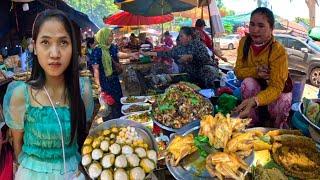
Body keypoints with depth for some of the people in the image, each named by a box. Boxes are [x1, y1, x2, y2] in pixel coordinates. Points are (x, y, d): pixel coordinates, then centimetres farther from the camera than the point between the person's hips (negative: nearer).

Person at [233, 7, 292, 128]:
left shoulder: (278, 51, -28)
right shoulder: (244, 42, -14)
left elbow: (276, 87, -36)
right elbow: (238, 71, -10)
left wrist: (254, 100, -56)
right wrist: (255, 71, -33)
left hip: (279, 88, -3)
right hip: (256, 85, 3)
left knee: (278, 108, -34)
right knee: (248, 82, -31)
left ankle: (279, 128, 4)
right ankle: (254, 123, -11)